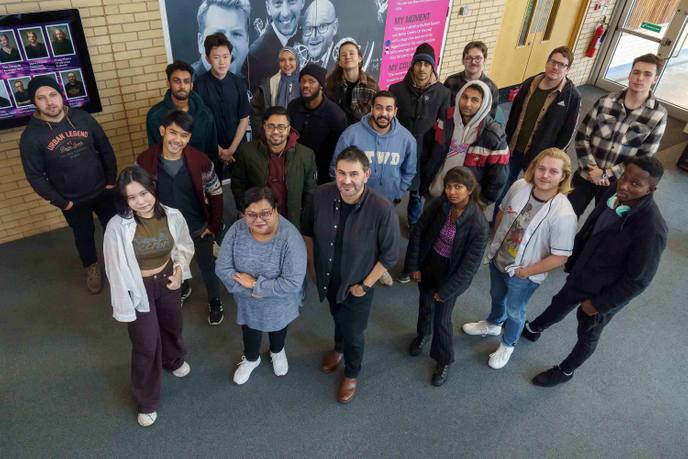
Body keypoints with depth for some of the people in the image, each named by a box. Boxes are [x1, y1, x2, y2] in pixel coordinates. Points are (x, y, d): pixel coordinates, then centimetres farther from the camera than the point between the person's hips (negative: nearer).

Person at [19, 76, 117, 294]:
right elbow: (35, 176, -10)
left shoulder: (83, 118, -10)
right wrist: (60, 202, -11)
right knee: (84, 236, 18)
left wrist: (111, 180, -2)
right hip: (72, 201, -1)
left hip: (102, 191, 1)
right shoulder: (31, 136, -15)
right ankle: (92, 267, 46)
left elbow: (106, 150, -1)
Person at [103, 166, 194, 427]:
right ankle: (146, 402, 33)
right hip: (138, 288, -3)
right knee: (146, 346, 7)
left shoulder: (173, 217, -19)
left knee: (173, 325, 29)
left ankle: (174, 360, 65)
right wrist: (124, 308, -9)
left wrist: (180, 269, -14)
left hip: (167, 280, 4)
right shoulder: (118, 227, -27)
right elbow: (116, 270, -15)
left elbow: (185, 247, 2)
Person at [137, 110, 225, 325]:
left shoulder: (201, 161, -22)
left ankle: (215, 301, 48)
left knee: (207, 267, 20)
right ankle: (183, 290, 61)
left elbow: (216, 194, -9)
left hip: (199, 229, -1)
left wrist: (214, 225, -9)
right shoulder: (144, 161, -19)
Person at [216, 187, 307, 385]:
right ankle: (251, 358, 62)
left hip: (279, 303, -2)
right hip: (247, 302, 2)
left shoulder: (290, 238, -34)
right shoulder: (237, 229, -23)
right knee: (250, 330, 29)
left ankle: (277, 352, 64)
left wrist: (255, 284, -28)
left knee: (278, 328, 30)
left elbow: (292, 283, -34)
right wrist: (249, 290, -26)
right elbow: (222, 268, -16)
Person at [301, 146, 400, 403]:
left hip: (356, 287, -3)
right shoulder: (321, 195, -22)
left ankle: (352, 373, 51)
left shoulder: (383, 210, -32)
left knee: (353, 334, 19)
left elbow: (390, 255, -18)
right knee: (337, 318, 33)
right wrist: (312, 266, 2)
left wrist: (365, 285, -13)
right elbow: (307, 230, -1)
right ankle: (338, 349, 66)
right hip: (327, 280, 3)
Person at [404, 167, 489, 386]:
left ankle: (444, 360, 35)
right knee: (425, 304, 26)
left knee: (442, 320, 8)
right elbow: (417, 232, -5)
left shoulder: (478, 225, -27)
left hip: (451, 274, -4)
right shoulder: (438, 205, -17)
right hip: (427, 264, 4)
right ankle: (423, 333, 58)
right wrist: (413, 266, -4)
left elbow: (470, 265, -20)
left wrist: (446, 291, -14)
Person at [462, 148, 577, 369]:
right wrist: (494, 241, 5)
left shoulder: (563, 214, -33)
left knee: (514, 311, 22)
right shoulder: (519, 186, -19)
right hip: (498, 259, 5)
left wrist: (525, 272, -19)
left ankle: (508, 345, 52)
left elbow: (560, 257, -25)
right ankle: (493, 324, 65)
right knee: (497, 296, 32)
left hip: (523, 275, -5)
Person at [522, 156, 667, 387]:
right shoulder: (614, 192, -18)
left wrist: (600, 303, -15)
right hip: (580, 276, 6)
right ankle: (533, 330, 61)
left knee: (587, 335, 22)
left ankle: (565, 371, 48)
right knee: (559, 306, 31)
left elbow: (639, 279, -24)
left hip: (604, 294, -5)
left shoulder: (652, 229, -36)